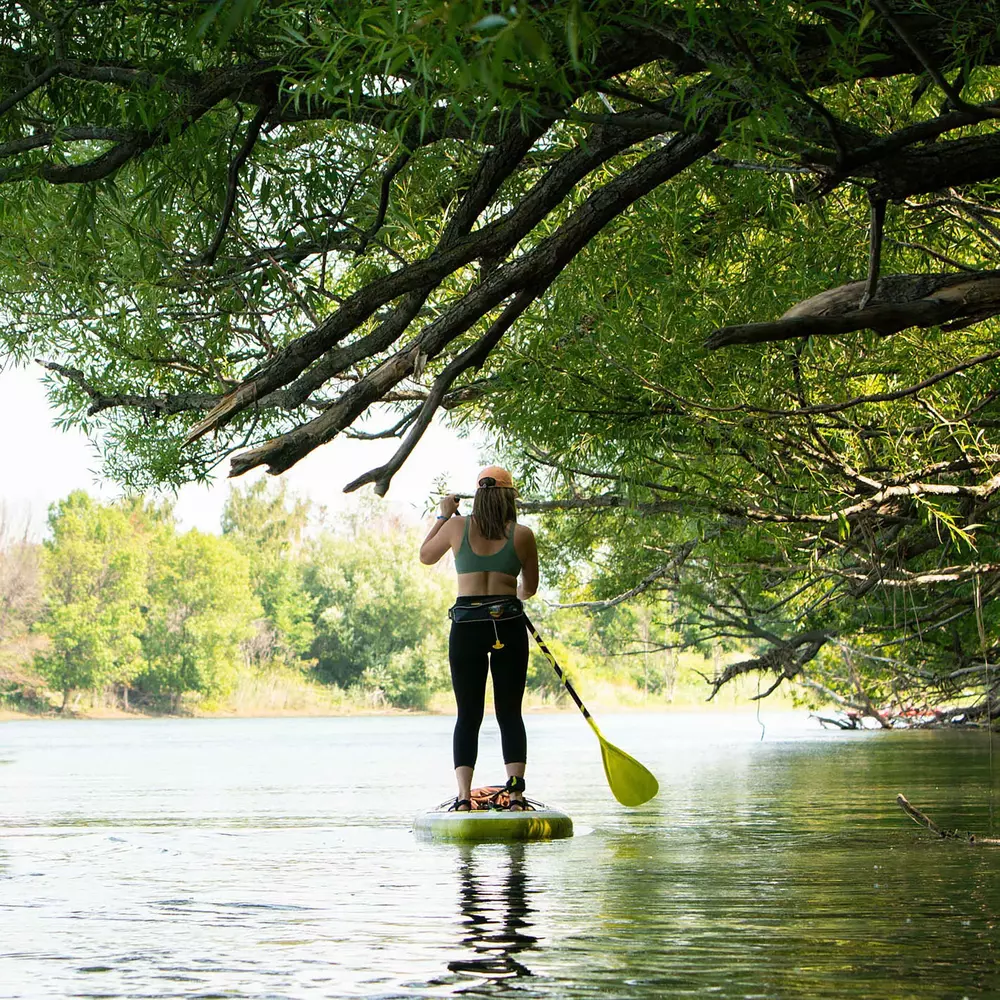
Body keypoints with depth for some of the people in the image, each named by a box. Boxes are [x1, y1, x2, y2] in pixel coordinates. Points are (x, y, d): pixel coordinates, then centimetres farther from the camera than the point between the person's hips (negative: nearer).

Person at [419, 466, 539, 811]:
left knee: (468, 715, 5)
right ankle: (516, 791, -4)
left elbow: (425, 555, 19)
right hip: (509, 626, 0)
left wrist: (442, 516, 29)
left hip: (466, 626, 0)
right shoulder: (522, 534, 1)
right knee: (510, 713, 8)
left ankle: (463, 796, -7)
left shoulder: (457, 527, 1)